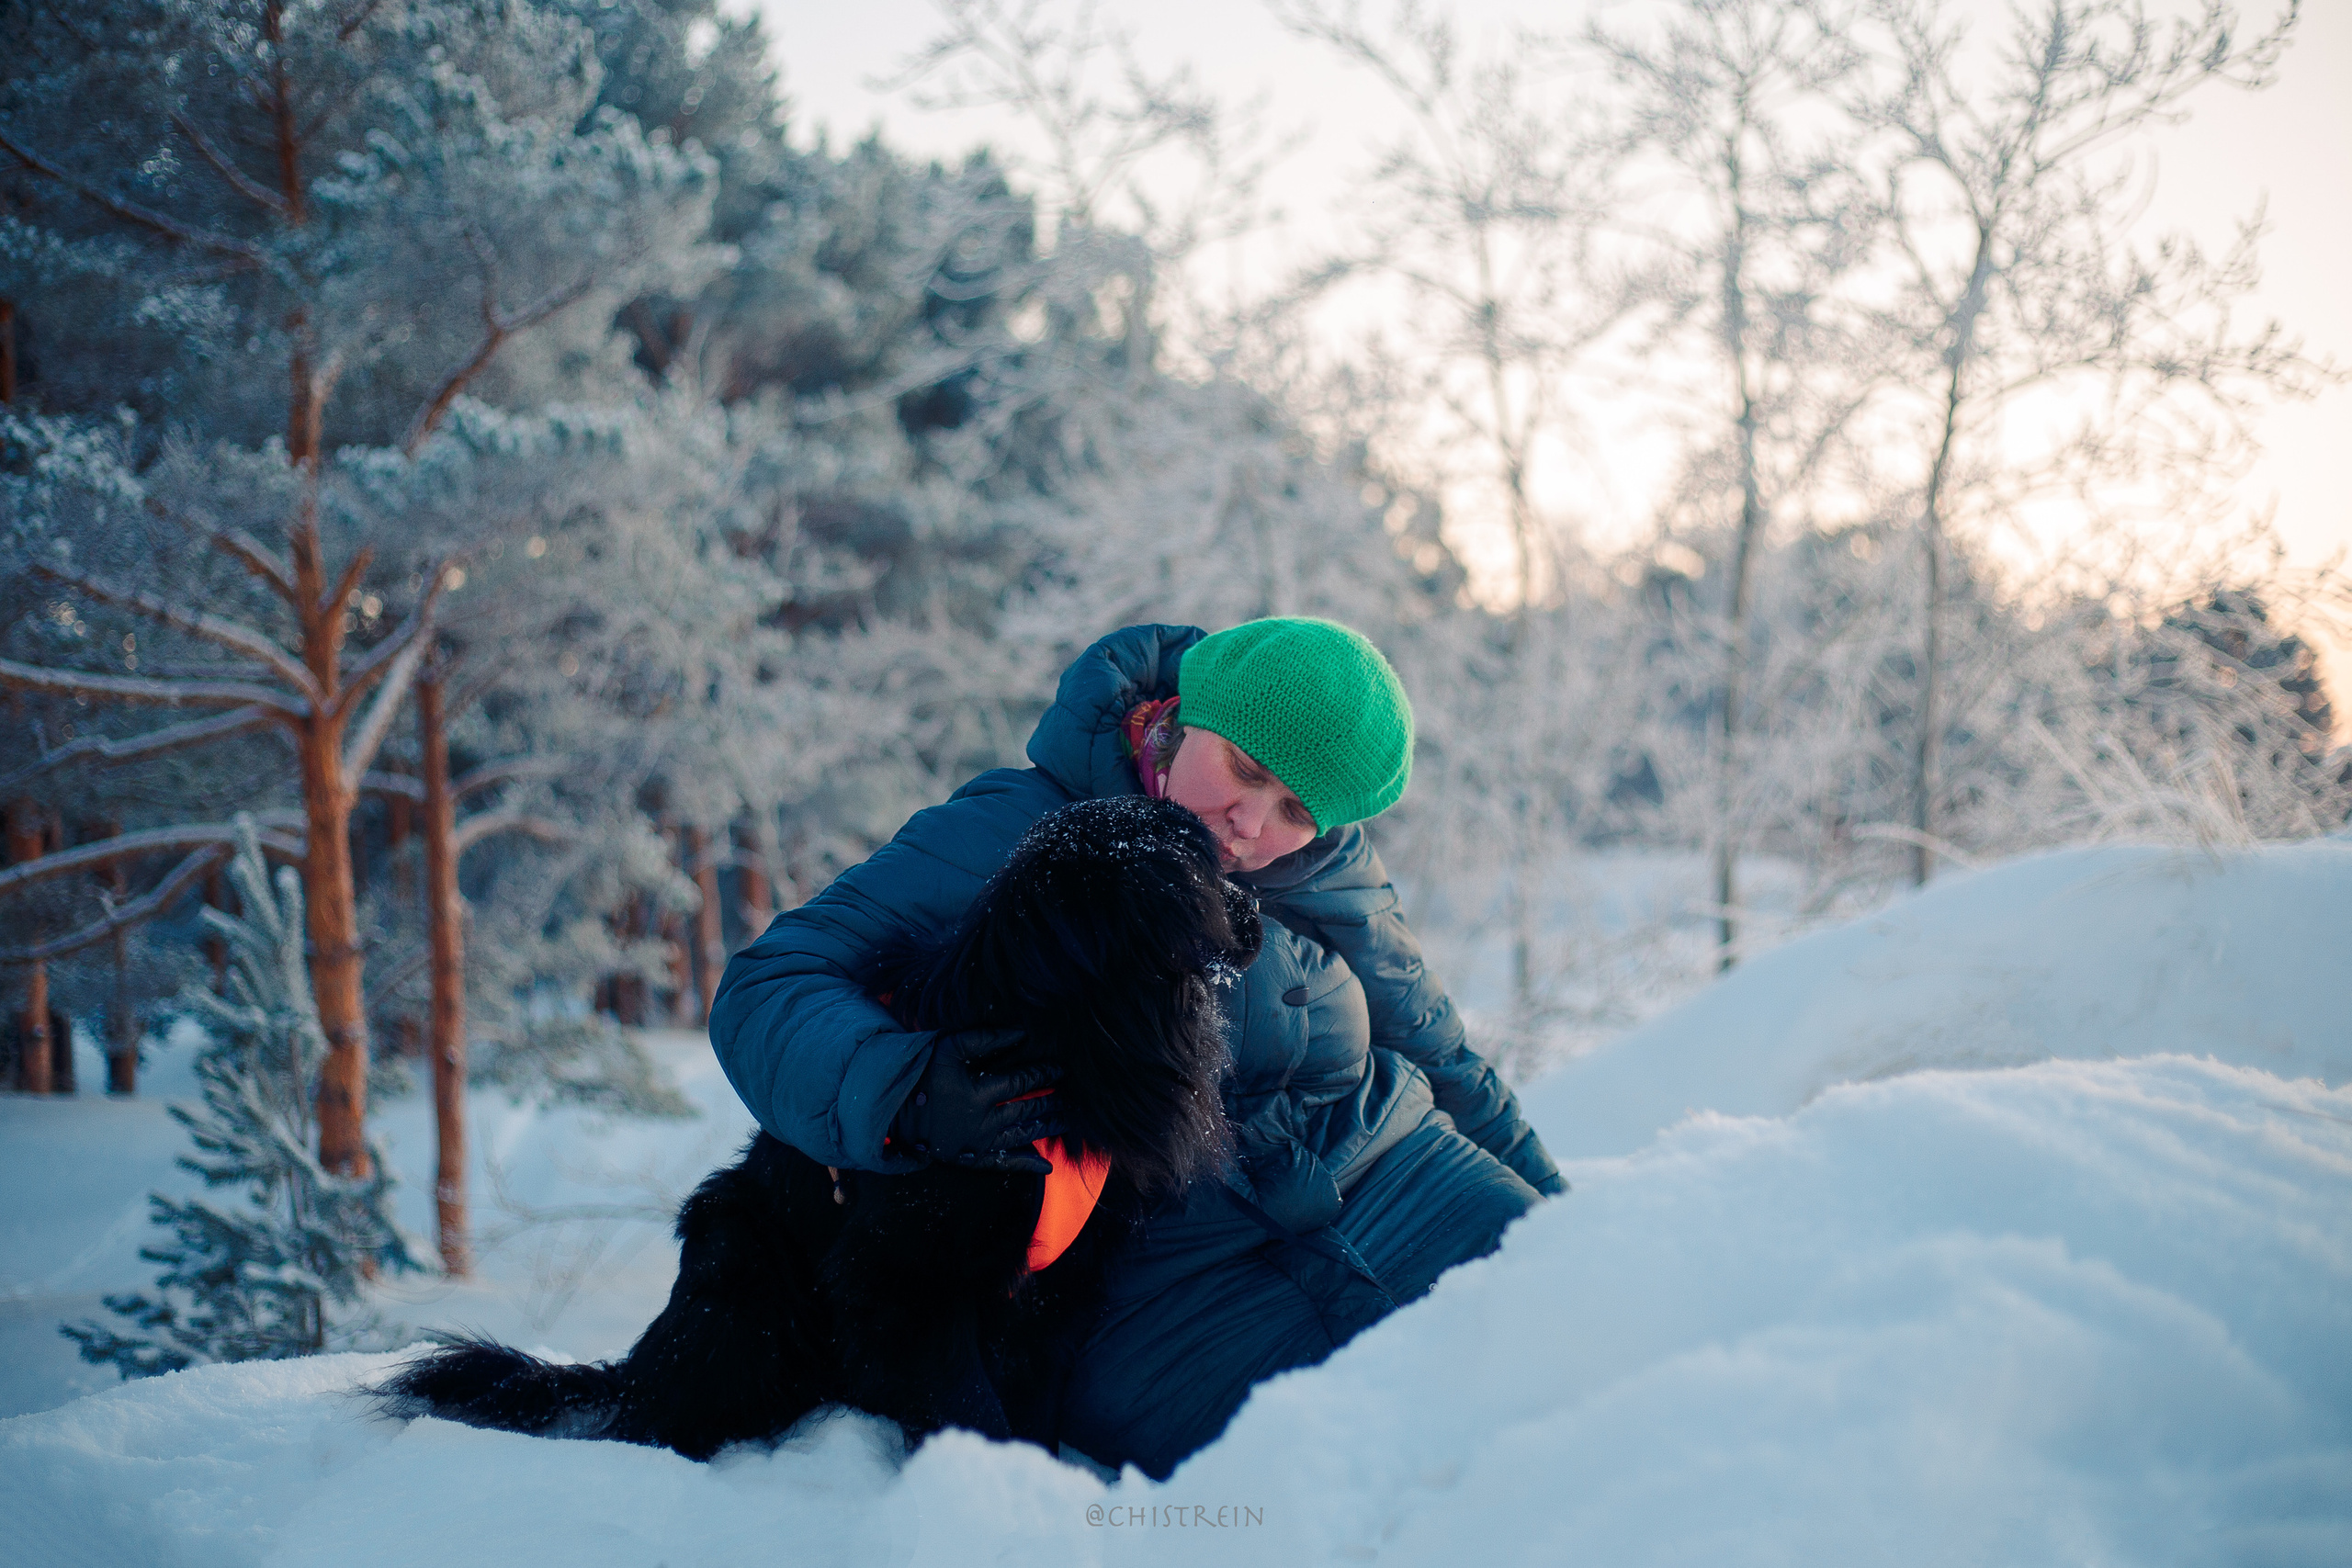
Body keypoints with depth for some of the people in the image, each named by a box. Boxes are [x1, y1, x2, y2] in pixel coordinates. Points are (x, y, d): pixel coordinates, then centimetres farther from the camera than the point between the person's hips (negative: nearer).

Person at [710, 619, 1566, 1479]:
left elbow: (1429, 1046, 25)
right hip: (1155, 1268, -5)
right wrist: (910, 1095, -33)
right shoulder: (1013, 836, -6)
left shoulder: (1330, 870, 11)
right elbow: (766, 989, -13)